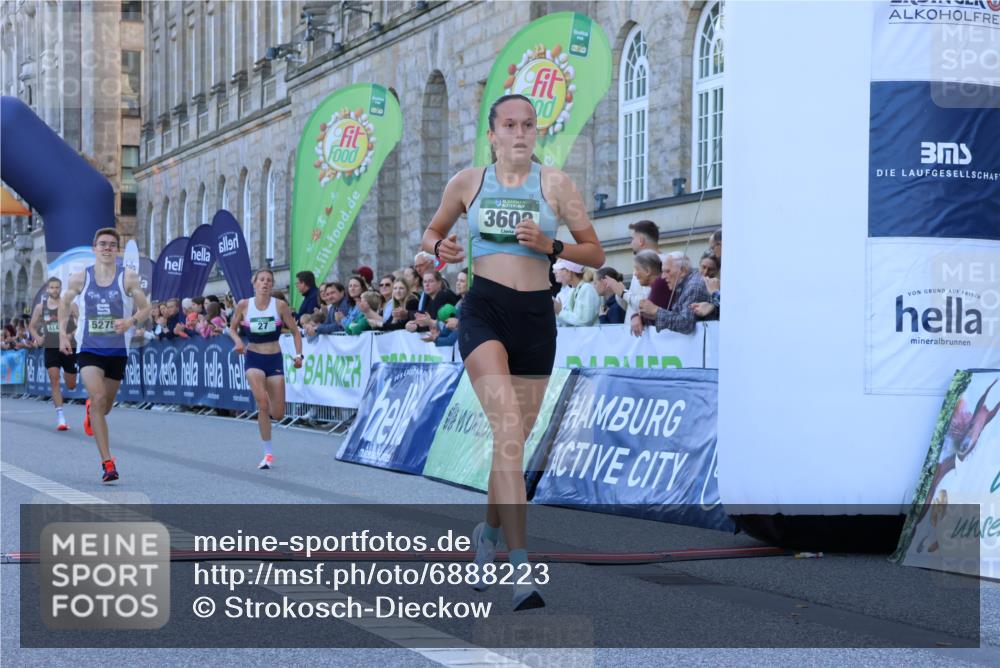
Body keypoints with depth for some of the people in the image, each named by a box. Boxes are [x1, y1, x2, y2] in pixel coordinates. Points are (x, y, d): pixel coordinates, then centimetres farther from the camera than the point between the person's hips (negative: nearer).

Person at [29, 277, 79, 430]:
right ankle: (60, 417, -11)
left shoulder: (70, 305, -3)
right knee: (54, 380, -11)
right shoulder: (40, 307, 5)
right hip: (51, 348, 1)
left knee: (71, 385, 5)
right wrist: (37, 337, 0)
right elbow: (32, 325, 17)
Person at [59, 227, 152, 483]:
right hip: (89, 349, -1)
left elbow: (146, 308, -2)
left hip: (117, 350, 1)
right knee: (98, 397, -21)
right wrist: (63, 333, 6)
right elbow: (65, 302, 16)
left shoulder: (128, 277, -5)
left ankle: (91, 410, 56)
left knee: (105, 405, 14)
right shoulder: (80, 278, -1)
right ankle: (107, 463, -20)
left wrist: (131, 321, -23)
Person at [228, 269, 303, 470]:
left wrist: (298, 355, -10)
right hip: (253, 358, -1)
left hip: (275, 359, 1)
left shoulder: (280, 305, -4)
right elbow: (232, 328, 12)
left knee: (278, 414, 1)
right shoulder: (244, 305, -2)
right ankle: (268, 454, -13)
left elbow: (295, 331, 3)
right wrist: (238, 341, -8)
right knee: (262, 404, -22)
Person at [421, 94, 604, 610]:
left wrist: (550, 246, -12)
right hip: (484, 310, -2)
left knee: (515, 437, 11)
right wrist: (440, 247, -3)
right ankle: (521, 568, -27)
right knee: (508, 427, -21)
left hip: (536, 316, 2)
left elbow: (595, 253, 6)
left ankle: (488, 531, 39)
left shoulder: (554, 184, 5)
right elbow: (432, 232, 21)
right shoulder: (468, 182, 7)